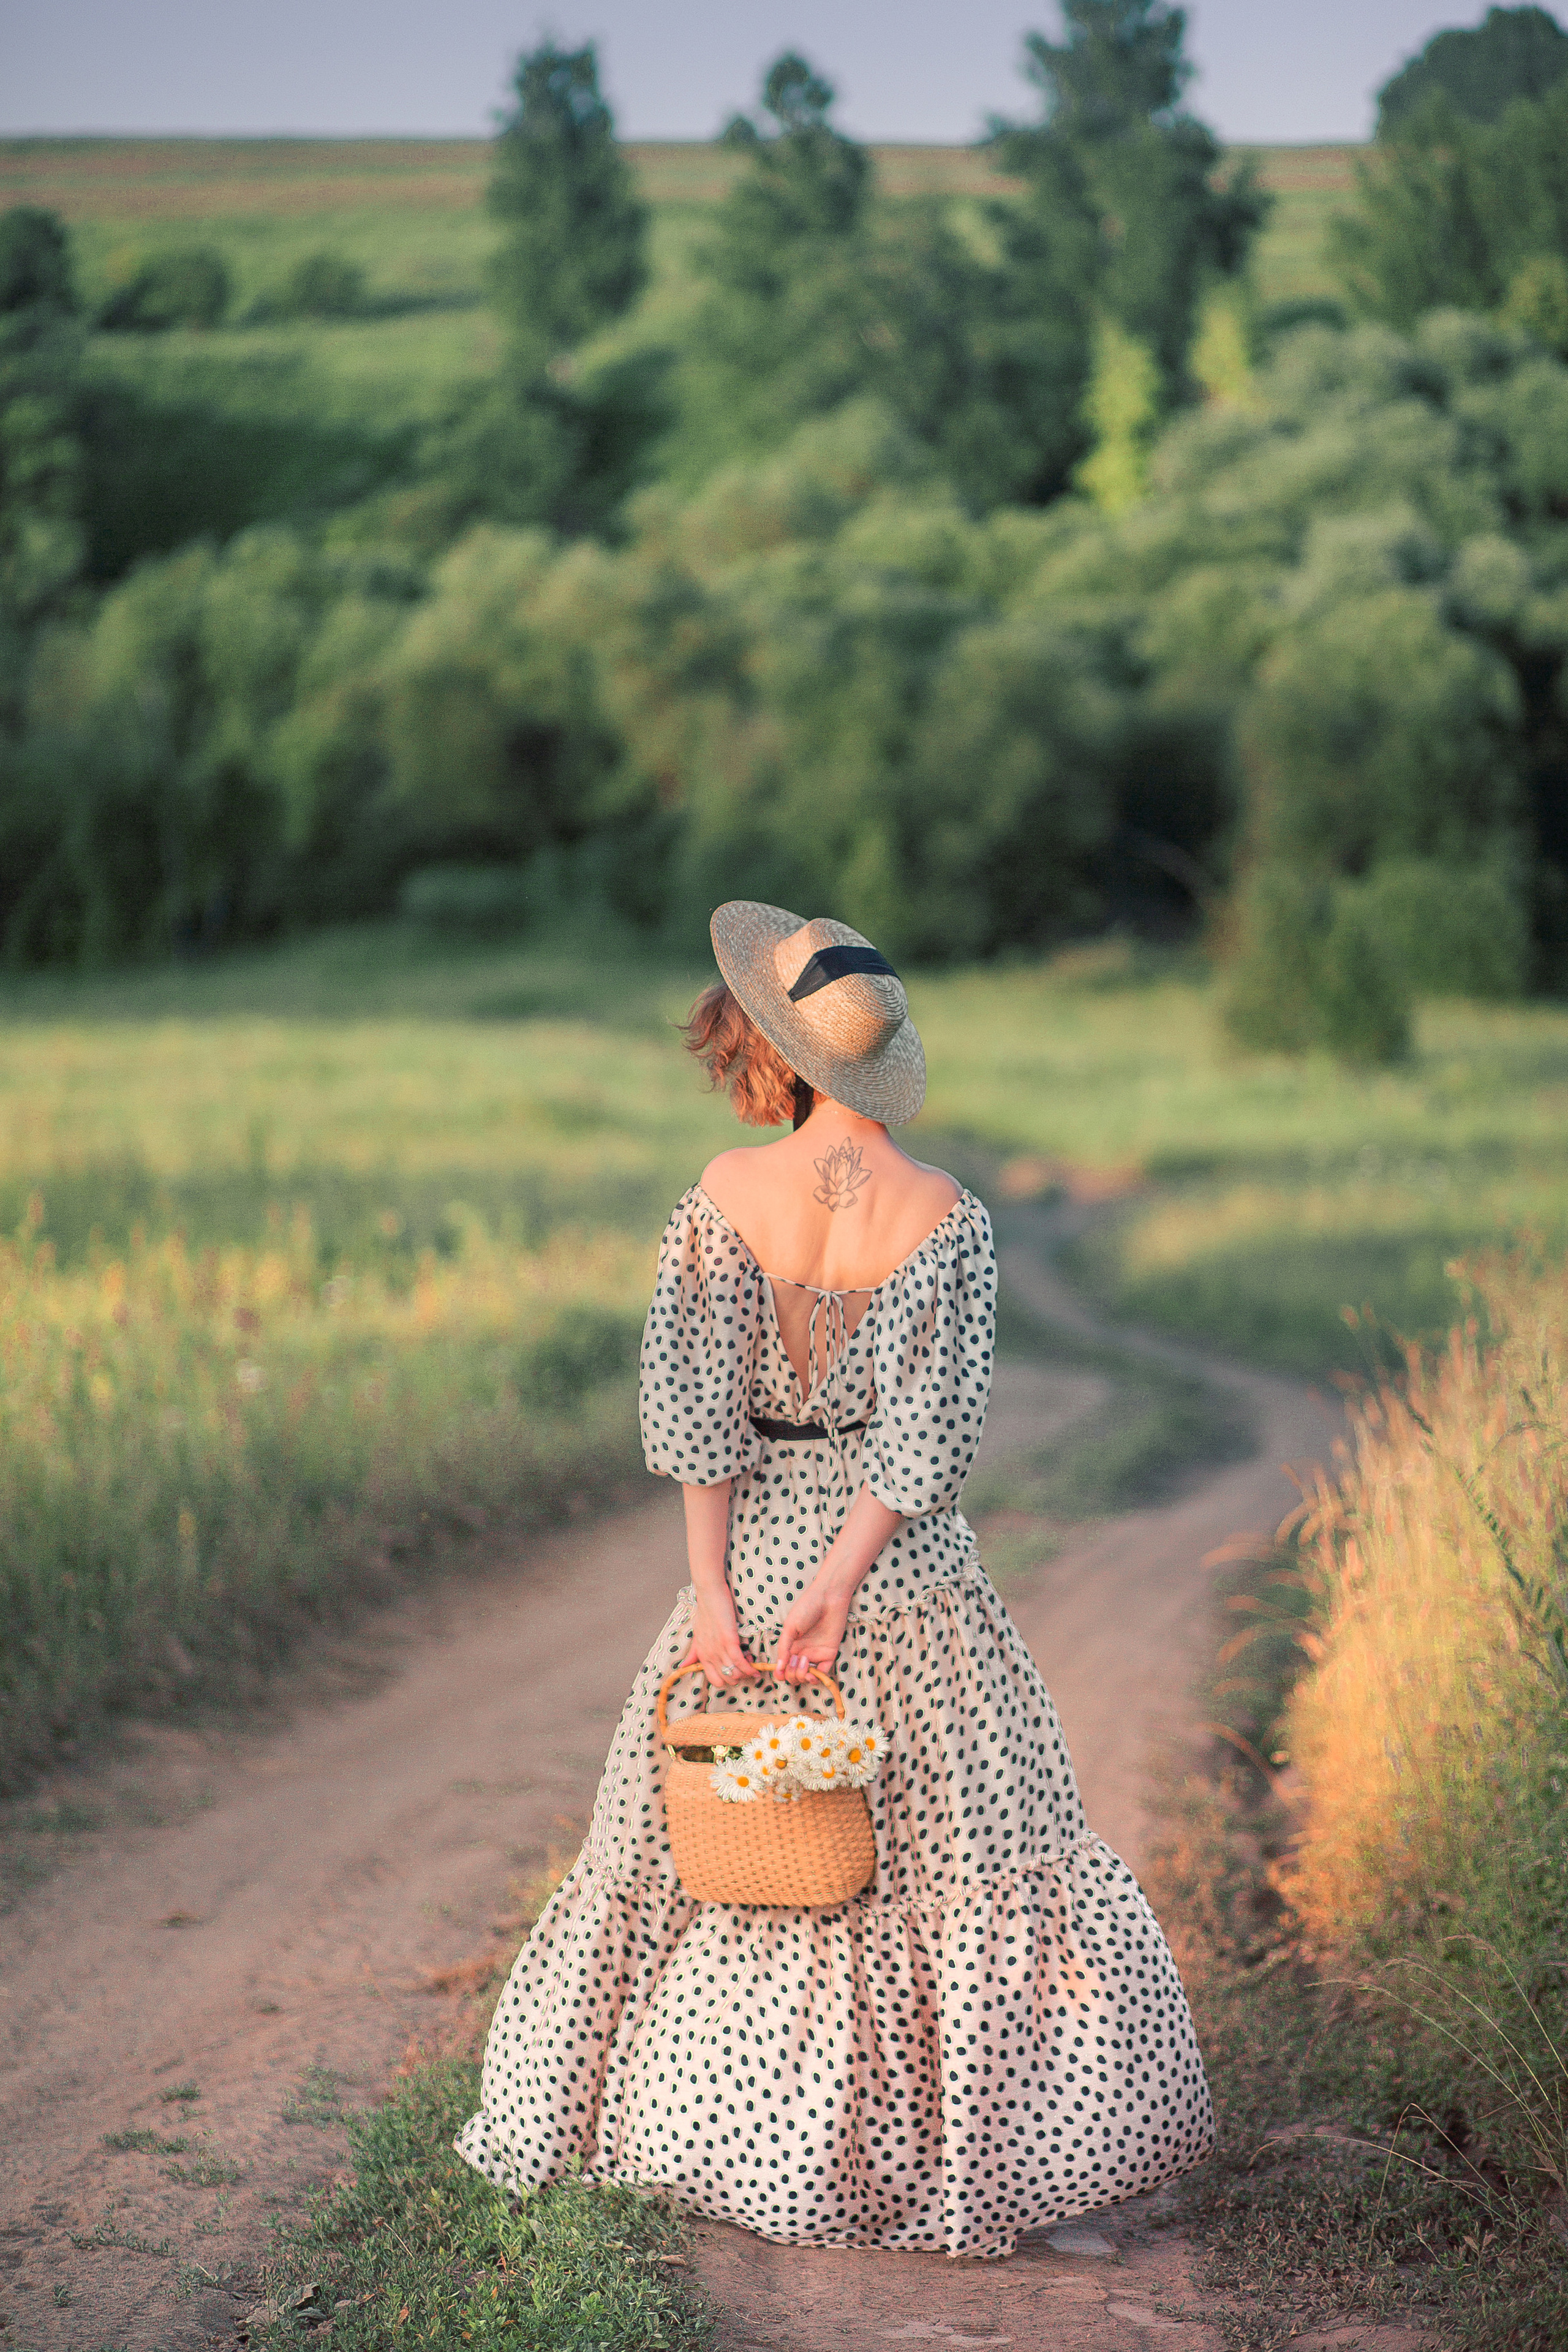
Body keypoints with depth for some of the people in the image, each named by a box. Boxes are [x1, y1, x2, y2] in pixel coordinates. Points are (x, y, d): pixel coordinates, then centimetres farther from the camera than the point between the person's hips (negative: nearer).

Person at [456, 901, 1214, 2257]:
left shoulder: (724, 1199, -9)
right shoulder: (949, 1219, -9)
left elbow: (695, 1408, -10)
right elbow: (928, 1435, -13)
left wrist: (713, 1588, -8)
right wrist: (842, 1581, -13)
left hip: (759, 1546, 1)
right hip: (910, 1571, -1)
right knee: (965, 1848, 10)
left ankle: (743, 2142, 26)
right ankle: (958, 2146, 14)